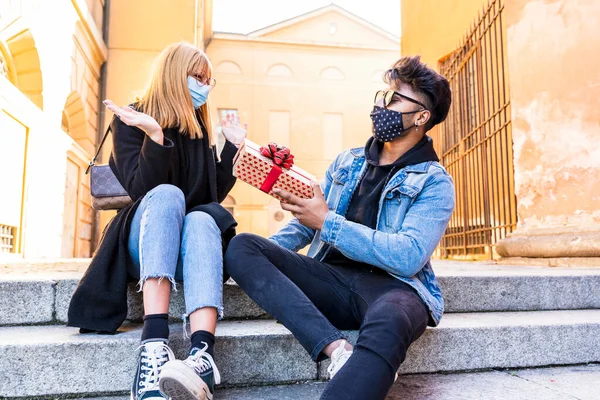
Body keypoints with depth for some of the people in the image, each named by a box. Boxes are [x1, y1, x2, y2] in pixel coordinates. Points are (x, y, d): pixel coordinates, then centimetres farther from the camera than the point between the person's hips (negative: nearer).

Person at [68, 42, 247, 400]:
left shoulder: (199, 127, 14)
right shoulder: (131, 120, 0)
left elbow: (215, 195, 11)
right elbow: (142, 191, -14)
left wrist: (234, 147, 4)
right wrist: (156, 135, -27)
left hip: (188, 245, 3)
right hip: (142, 245, -3)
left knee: (202, 219, -31)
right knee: (167, 194, -33)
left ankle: (202, 354, -55)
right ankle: (155, 346, -50)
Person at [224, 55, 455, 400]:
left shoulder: (434, 182, 1)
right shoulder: (348, 162, 18)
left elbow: (409, 256, -15)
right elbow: (307, 223, 19)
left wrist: (328, 223, -16)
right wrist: (266, 252, -1)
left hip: (391, 285, -5)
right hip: (332, 280, 6)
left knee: (387, 323, -42)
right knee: (242, 247, -19)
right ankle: (338, 350, -32)